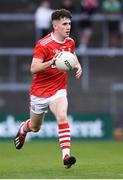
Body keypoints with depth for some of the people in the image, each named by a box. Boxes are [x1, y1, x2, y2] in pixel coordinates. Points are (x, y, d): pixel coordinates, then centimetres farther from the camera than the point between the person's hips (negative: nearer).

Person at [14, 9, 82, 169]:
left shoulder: (70, 42, 0)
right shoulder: (43, 45, -20)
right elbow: (34, 69, -28)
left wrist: (78, 66, 1)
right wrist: (52, 62, -42)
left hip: (58, 90, 3)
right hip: (40, 91, -3)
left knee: (62, 117, -25)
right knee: (35, 127, 16)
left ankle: (66, 155, -30)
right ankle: (23, 129, 53)